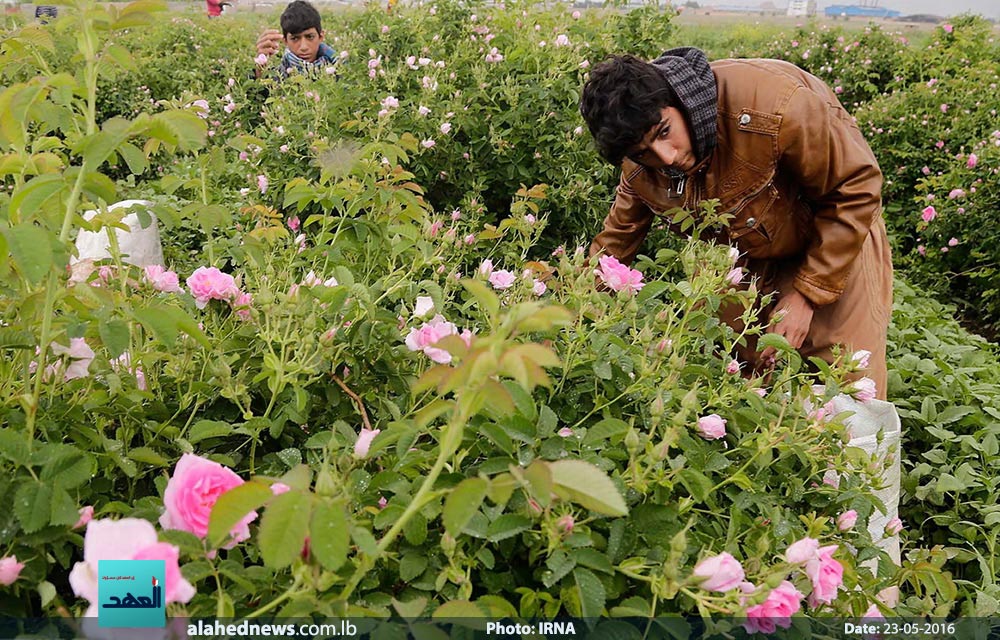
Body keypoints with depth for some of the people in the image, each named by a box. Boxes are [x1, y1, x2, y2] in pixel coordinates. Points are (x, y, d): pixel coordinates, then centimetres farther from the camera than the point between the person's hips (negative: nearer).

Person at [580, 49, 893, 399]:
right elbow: (614, 244, -2)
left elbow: (856, 187, -26)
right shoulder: (639, 169, -19)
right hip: (742, 258, 4)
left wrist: (807, 293, -24)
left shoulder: (771, 105, -38)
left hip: (837, 236, -3)